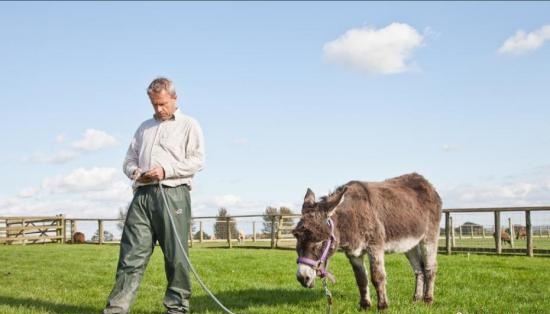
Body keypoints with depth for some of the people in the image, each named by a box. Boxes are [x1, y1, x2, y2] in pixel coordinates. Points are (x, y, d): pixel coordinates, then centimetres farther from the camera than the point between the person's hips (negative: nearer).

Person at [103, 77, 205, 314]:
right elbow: (129, 159, 26)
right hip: (142, 194, 4)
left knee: (175, 255, -2)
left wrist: (166, 170, -12)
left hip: (172, 194, -4)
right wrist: (134, 171, 2)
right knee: (131, 253, -3)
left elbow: (197, 160, -1)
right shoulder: (144, 127, 26)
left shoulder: (189, 125, 10)